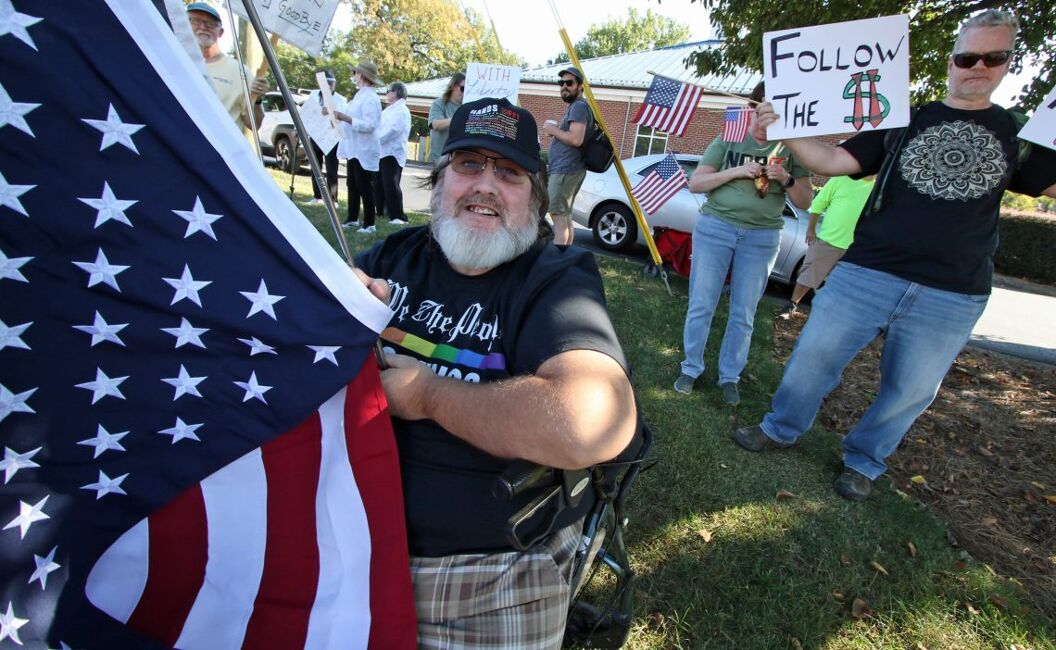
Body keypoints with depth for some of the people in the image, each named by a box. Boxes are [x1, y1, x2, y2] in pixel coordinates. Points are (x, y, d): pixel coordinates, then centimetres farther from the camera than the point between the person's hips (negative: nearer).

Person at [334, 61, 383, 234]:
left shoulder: (370, 98, -14)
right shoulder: (359, 95, 16)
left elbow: (370, 125, -24)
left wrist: (345, 118, -26)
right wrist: (338, 115, 16)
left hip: (364, 150, -10)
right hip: (353, 148, 10)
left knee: (365, 188, -5)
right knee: (352, 185, 14)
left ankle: (369, 224, 2)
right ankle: (352, 218, 23)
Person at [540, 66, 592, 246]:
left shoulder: (579, 106, -10)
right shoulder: (574, 106, 23)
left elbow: (576, 139, -23)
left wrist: (553, 130, -10)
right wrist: (555, 131, 12)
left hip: (565, 170, -11)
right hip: (566, 169, 11)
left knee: (558, 215, -15)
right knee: (565, 216, 12)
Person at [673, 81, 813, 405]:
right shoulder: (729, 140, 4)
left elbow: (806, 201, 6)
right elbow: (695, 183, -1)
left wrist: (786, 180, -14)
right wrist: (737, 171, -13)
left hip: (762, 238, 1)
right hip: (715, 228, -1)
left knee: (743, 315, 5)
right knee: (701, 305, 0)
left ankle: (729, 376, 18)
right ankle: (690, 368, 15)